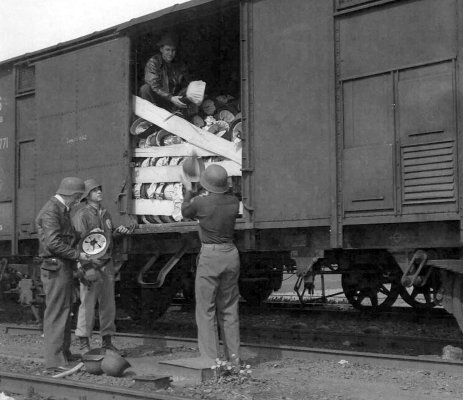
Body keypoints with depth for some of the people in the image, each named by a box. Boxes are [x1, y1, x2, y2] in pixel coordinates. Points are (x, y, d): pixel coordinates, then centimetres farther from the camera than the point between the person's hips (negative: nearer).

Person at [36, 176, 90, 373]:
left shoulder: (61, 210, 17)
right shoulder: (51, 210, -15)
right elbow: (53, 243, -23)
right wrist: (77, 255, -17)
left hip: (64, 268, 11)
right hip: (56, 268, -11)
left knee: (64, 312, 17)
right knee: (56, 314, -9)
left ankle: (64, 353, 28)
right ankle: (55, 361, -7)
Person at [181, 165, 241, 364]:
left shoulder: (200, 202, -14)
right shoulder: (233, 201, -1)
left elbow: (186, 212, 9)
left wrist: (188, 190, 24)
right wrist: (209, 195, 30)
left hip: (210, 257, -5)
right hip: (231, 254, 5)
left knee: (206, 310, 2)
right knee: (229, 309, 14)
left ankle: (210, 360, -1)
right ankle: (234, 358, 17)